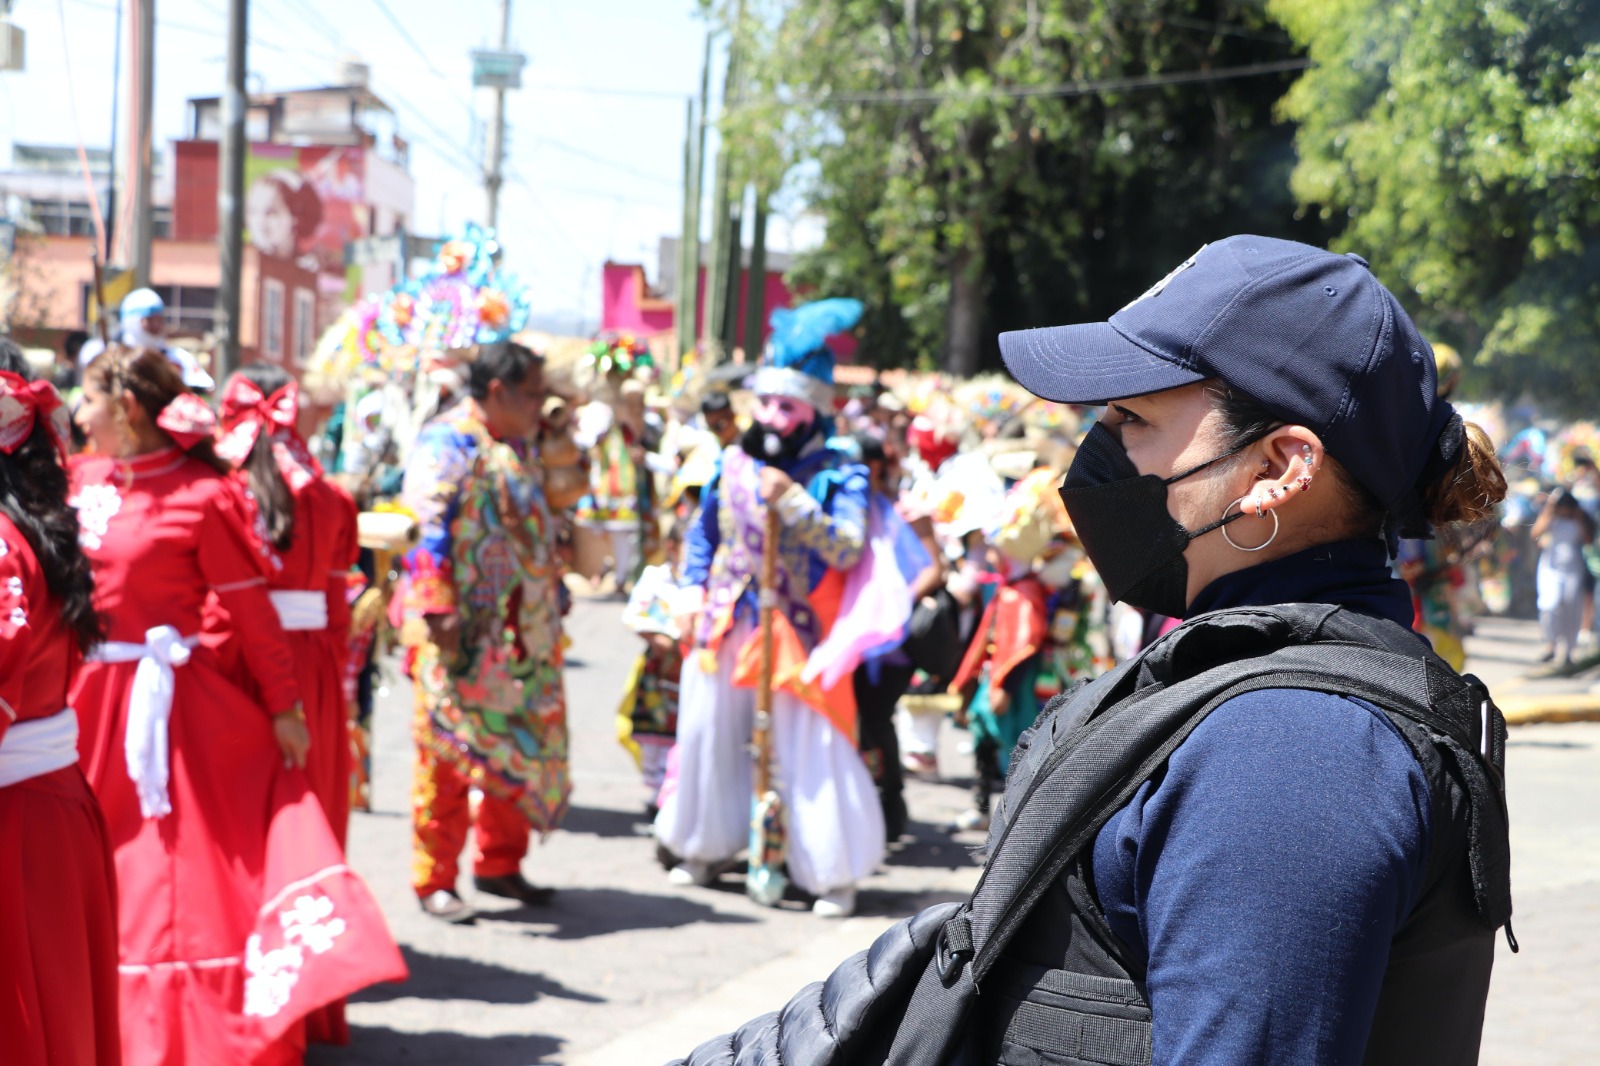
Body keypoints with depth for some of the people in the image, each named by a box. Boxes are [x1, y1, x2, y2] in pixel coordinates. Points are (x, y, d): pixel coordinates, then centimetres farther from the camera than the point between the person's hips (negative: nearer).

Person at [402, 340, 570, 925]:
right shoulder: (448, 442, -10)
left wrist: (551, 597, 22)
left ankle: (500, 863, 24)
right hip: (465, 631, -8)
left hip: (522, 631, 8)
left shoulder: (520, 445, 17)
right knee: (451, 750, -3)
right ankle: (435, 878, 6)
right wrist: (437, 610, -23)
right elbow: (425, 530, -17)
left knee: (525, 745, 11)